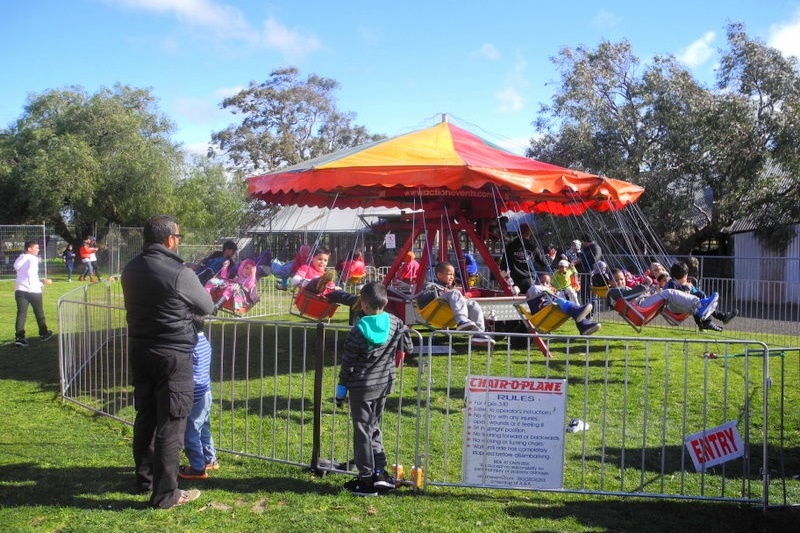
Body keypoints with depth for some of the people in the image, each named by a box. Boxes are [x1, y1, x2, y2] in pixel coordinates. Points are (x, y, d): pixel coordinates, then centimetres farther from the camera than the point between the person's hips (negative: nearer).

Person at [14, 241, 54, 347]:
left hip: (20, 289, 6)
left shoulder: (19, 258, 13)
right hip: (33, 290, -5)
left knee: (21, 313, 1)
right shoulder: (33, 259, -9)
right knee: (39, 313, 11)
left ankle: (20, 337, -8)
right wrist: (39, 284, -13)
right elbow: (31, 272, -23)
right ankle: (43, 334, 24)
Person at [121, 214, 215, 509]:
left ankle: (145, 476, 34)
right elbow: (207, 307, -4)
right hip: (173, 355, -7)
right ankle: (165, 494, 5)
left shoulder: (131, 269, 3)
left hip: (139, 350, 7)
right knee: (170, 424, 0)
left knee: (145, 416, 19)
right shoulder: (180, 273, -19)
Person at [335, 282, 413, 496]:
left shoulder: (358, 331, -16)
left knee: (362, 432, 4)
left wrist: (341, 388, 0)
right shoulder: (395, 324, -5)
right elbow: (408, 348, 7)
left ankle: (366, 479, 8)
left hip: (361, 387, -5)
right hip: (384, 384, 5)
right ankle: (380, 472, 16)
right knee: (375, 428, 19)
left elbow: (347, 363, -10)